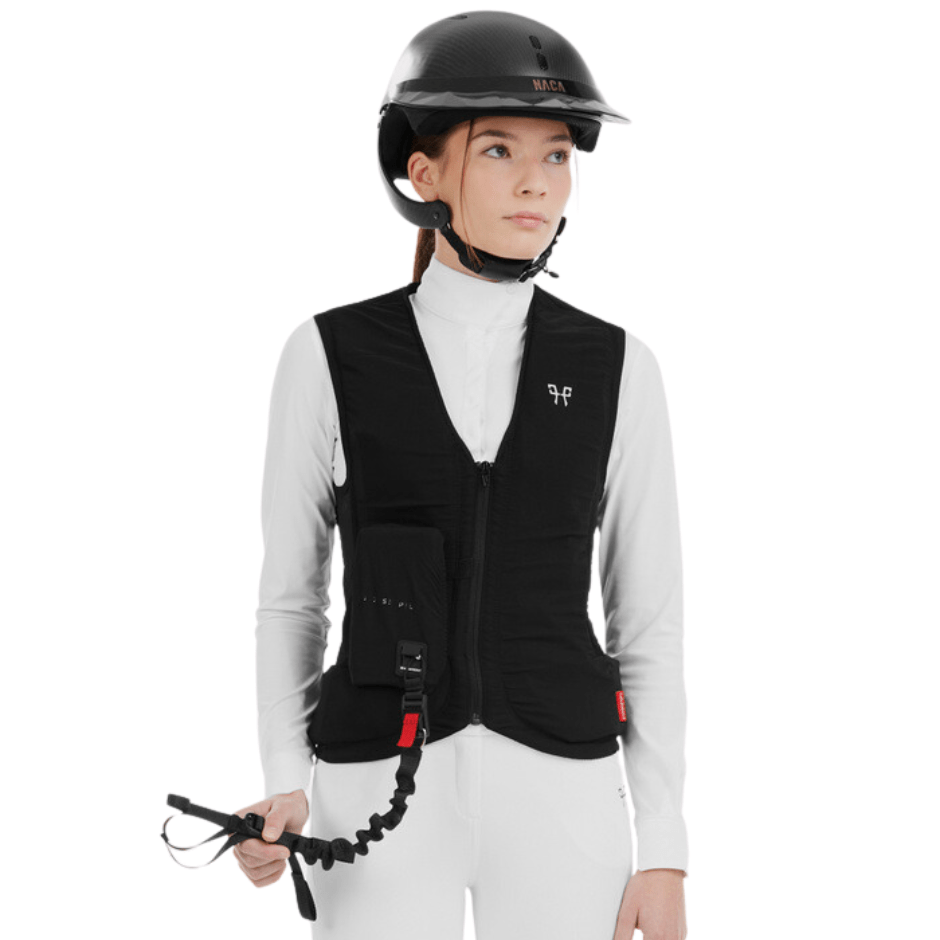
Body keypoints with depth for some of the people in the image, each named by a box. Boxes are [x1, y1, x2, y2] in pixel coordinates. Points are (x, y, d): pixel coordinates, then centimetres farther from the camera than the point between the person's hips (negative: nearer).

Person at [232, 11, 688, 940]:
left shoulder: (618, 372, 4)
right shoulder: (328, 359, 1)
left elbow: (648, 622, 6)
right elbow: (292, 598, 7)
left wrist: (664, 859, 1)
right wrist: (287, 792, -8)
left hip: (557, 797, 1)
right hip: (384, 804, -1)